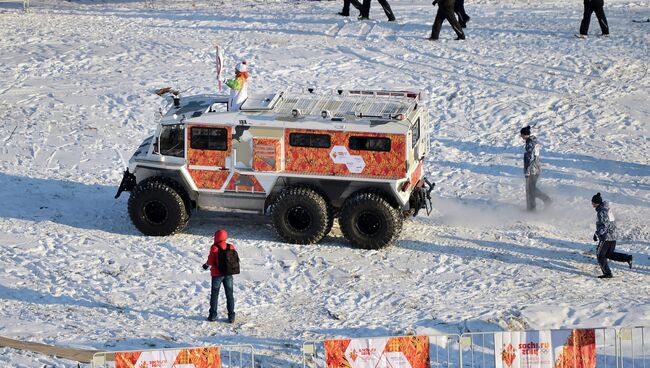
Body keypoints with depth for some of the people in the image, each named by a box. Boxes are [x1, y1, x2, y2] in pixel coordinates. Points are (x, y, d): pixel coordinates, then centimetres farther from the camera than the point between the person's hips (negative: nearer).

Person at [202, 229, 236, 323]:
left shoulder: (214, 248, -13)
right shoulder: (231, 247, -1)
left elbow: (210, 261, -12)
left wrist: (207, 264, 9)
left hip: (217, 274, -3)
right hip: (228, 274, 3)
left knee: (214, 294, 10)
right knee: (229, 294, 8)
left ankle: (213, 315, 10)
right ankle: (231, 316, 5)